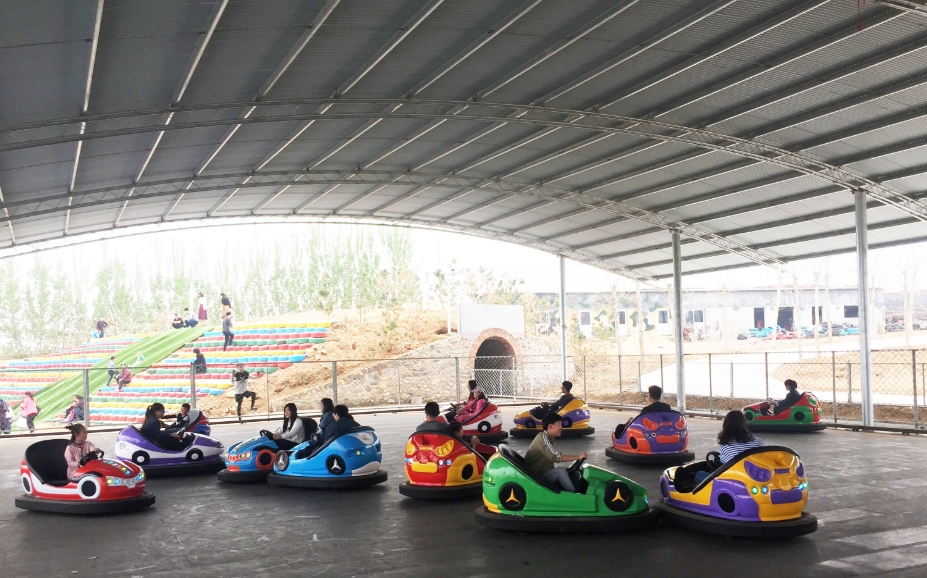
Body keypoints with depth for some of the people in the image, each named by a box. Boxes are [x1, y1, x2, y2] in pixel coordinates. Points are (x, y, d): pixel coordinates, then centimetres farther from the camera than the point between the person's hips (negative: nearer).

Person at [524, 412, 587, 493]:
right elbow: (556, 457, -25)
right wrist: (578, 457, -21)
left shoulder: (549, 438, 11)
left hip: (544, 474, 9)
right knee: (561, 472, -24)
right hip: (536, 477, -9)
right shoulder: (543, 438, -18)